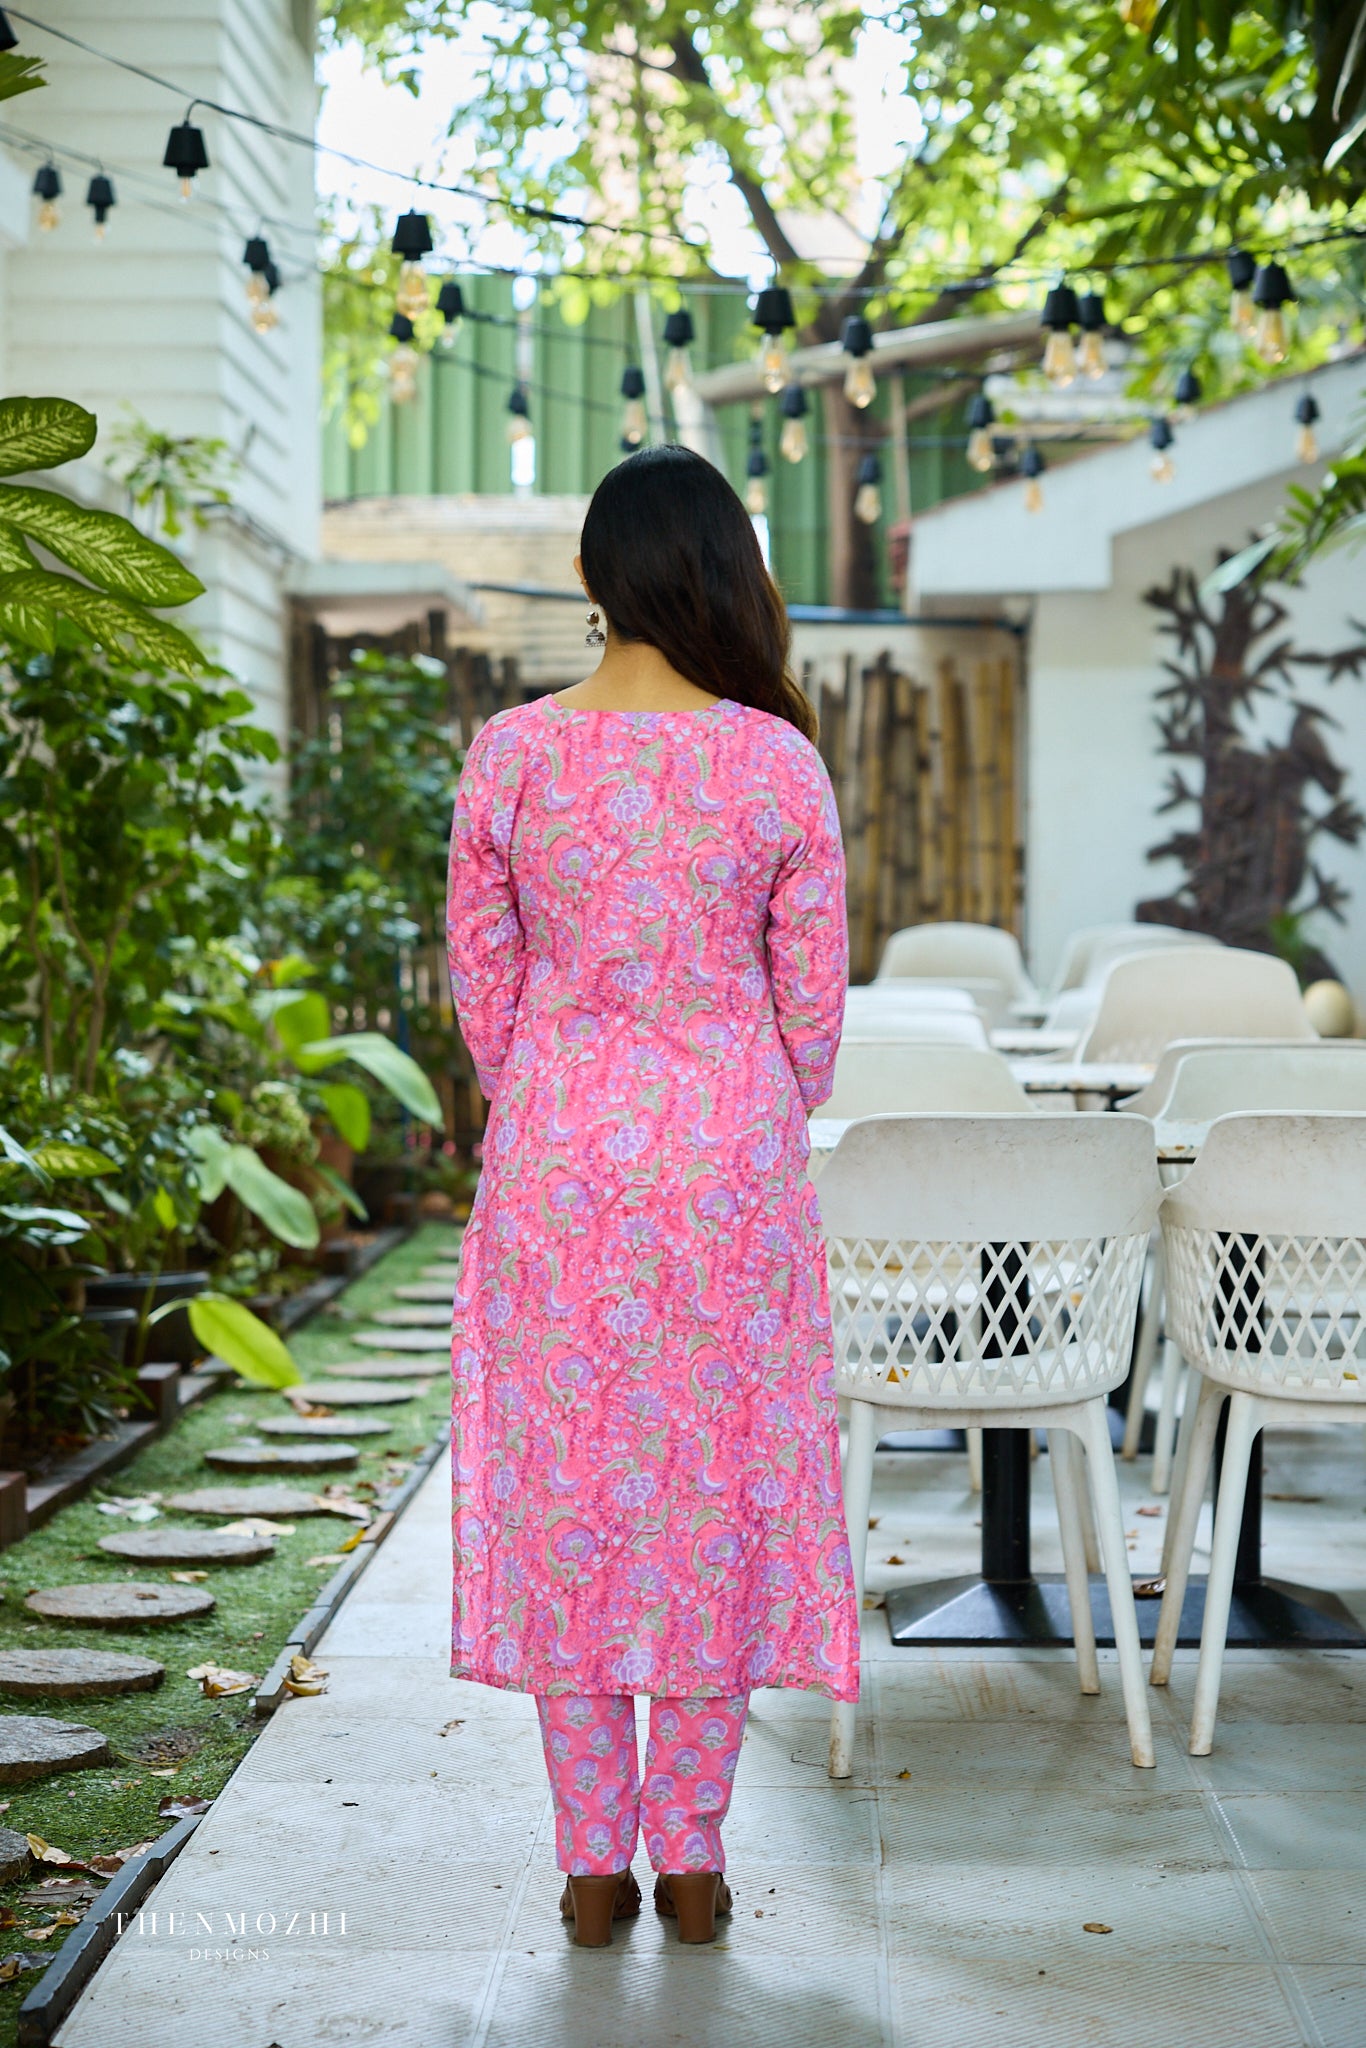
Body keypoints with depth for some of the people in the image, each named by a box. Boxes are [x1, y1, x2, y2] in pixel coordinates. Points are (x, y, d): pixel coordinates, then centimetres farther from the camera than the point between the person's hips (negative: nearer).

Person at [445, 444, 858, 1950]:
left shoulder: (508, 754, -4)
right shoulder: (779, 761, -6)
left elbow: (481, 980, 3)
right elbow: (813, 997, -1)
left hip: (556, 1152, 1)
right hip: (733, 1159, 0)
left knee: (562, 1491, 9)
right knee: (718, 1487, 9)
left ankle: (593, 1866, 15)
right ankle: (692, 1859, 17)